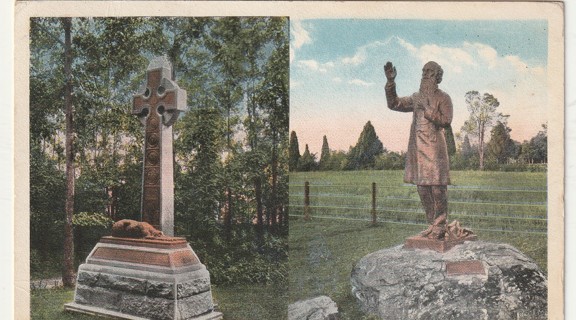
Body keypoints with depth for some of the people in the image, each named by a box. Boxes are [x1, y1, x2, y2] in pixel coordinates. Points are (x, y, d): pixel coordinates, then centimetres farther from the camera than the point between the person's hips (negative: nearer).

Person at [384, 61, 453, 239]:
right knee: (422, 188, 8)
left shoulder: (443, 98, 1)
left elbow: (446, 121, -10)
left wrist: (428, 110, -13)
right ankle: (433, 224, 18)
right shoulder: (417, 98, 17)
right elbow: (393, 104, 15)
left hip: (435, 148, -6)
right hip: (418, 148, 6)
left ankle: (440, 226, 3)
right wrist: (390, 82, 6)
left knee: (437, 188, -5)